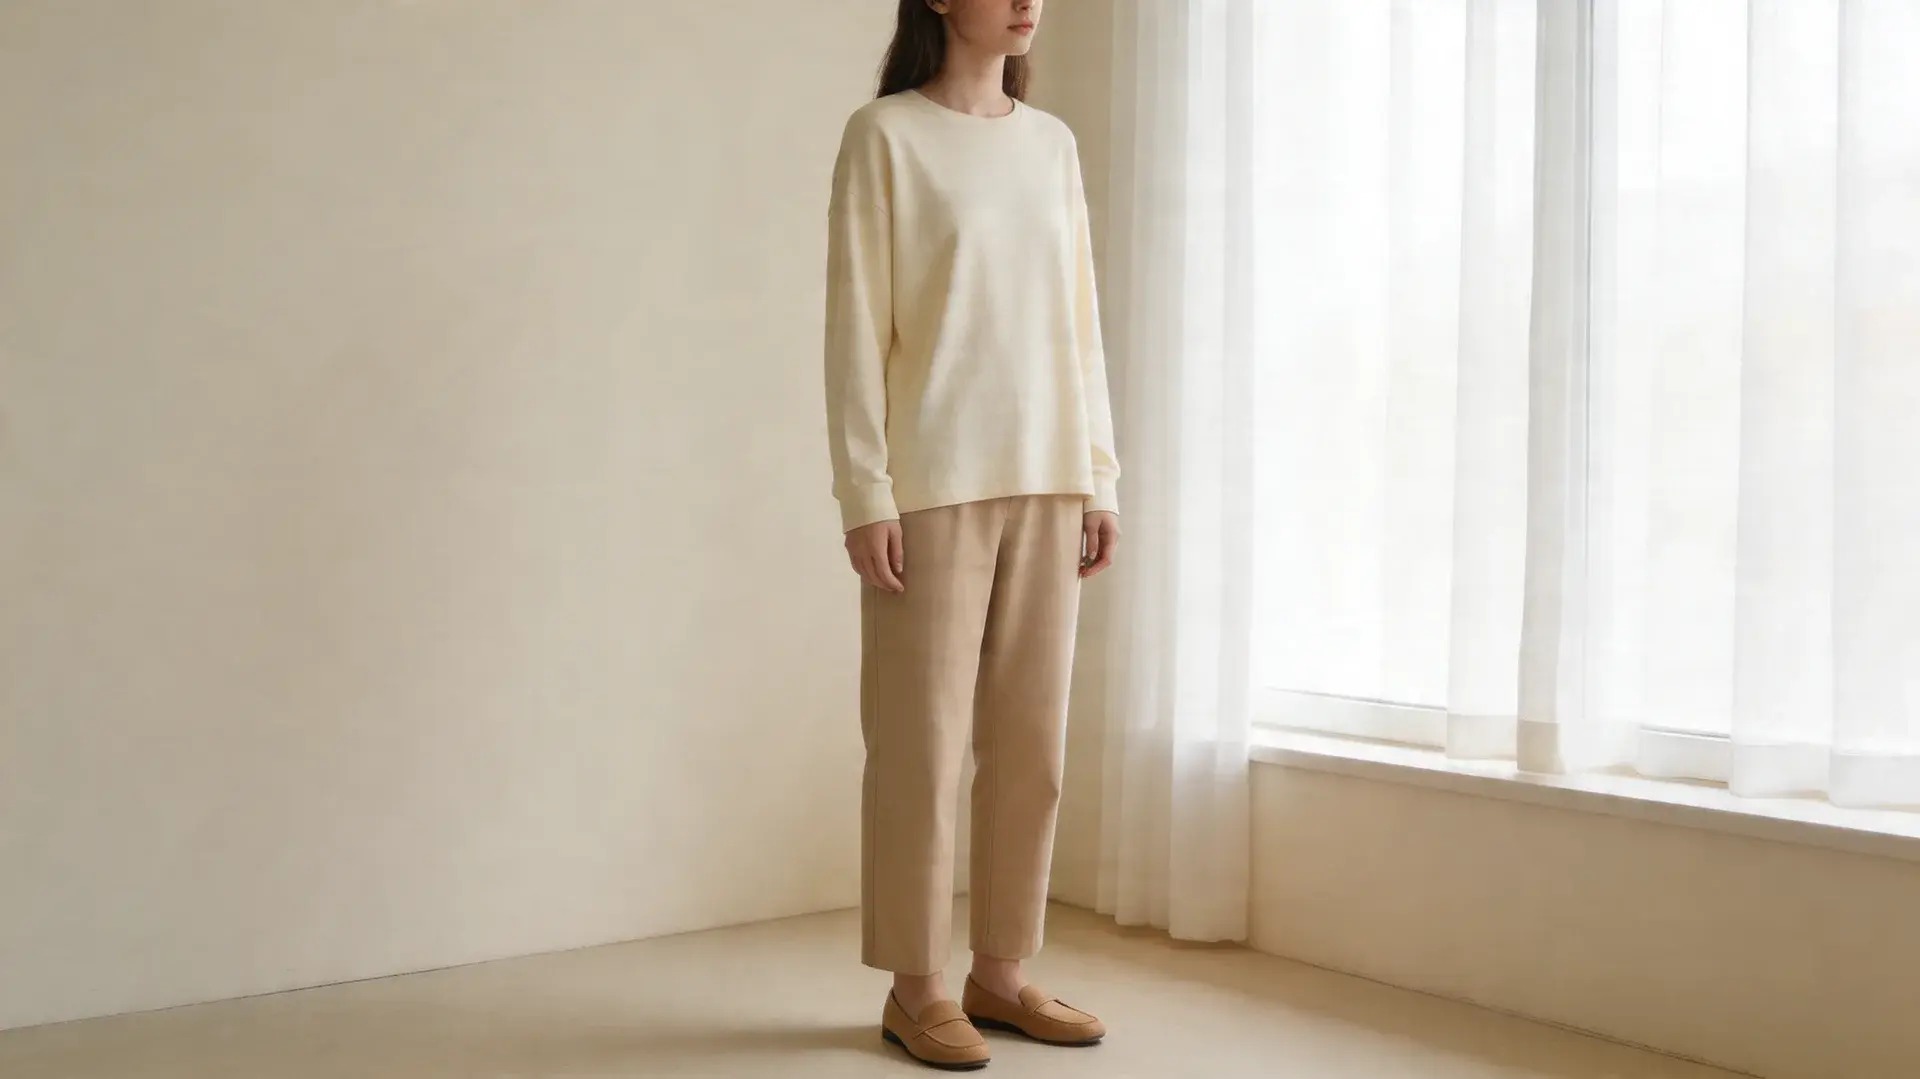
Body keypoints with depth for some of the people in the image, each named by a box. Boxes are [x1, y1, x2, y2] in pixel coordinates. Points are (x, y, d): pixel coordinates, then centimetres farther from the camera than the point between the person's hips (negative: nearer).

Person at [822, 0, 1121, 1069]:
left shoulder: (1053, 141, 13)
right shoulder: (886, 134, -1)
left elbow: (1080, 322, 14)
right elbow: (856, 327, -6)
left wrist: (1098, 476, 9)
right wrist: (866, 493, -12)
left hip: (1046, 484, 5)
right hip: (935, 485, -5)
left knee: (1033, 742, 7)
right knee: (924, 742, 0)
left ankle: (1000, 970, 20)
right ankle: (916, 985, 13)